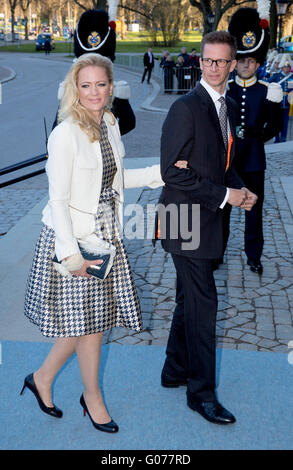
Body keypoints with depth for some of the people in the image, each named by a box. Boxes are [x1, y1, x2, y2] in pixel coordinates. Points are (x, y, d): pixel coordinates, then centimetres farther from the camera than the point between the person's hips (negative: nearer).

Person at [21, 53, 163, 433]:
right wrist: (71, 254, -21)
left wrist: (161, 172, 11)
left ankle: (42, 378, 35)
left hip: (106, 235, 7)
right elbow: (58, 199, -17)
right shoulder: (65, 134, -17)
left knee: (90, 319, 14)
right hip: (75, 238, -7)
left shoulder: (110, 125, 6)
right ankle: (93, 398, 31)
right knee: (89, 322, 7)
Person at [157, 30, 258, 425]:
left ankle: (176, 370, 34)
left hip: (207, 220, 8)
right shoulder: (186, 108, -15)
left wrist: (241, 190, 0)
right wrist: (224, 195, -17)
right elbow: (172, 172, -18)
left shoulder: (229, 108, 12)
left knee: (190, 298, 17)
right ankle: (202, 393, 9)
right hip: (186, 219, -8)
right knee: (203, 302, -4)